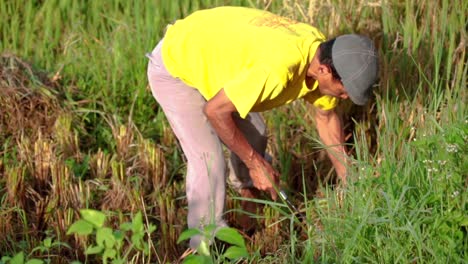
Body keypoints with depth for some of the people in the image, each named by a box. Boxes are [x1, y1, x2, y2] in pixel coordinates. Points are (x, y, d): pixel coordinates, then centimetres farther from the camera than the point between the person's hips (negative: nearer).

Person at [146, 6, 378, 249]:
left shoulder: (321, 52, -12)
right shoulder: (278, 68, -40)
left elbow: (326, 117, 5)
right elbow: (214, 110, -31)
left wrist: (348, 181, 5)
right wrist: (255, 163, -20)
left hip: (207, 53, 8)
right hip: (173, 67, -8)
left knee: (254, 135, 16)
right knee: (209, 162, -15)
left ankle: (245, 187, 46)